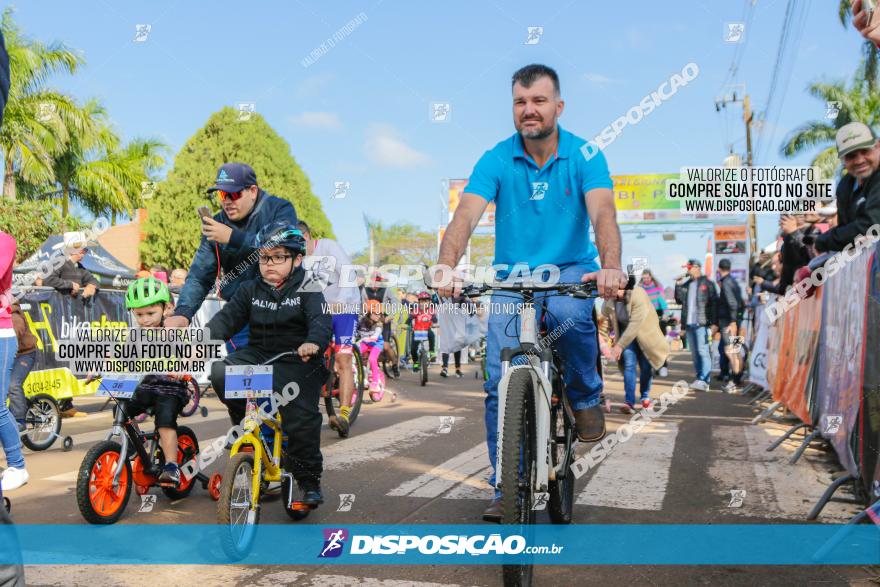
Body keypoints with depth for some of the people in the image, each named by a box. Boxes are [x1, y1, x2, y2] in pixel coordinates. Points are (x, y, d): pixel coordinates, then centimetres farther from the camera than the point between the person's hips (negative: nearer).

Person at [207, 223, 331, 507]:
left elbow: (321, 319, -19)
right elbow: (228, 317, 0)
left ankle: (309, 481, 3)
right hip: (257, 355, 4)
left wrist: (313, 343, -41)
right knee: (220, 373, -22)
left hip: (297, 362, -4)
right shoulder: (251, 290, 9)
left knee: (301, 419, -17)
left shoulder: (308, 289, -3)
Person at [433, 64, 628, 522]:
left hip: (571, 268, -1)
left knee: (569, 314, -37)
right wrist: (446, 263, -40)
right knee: (500, 382, -8)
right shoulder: (496, 160, -6)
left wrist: (610, 266, -43)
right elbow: (467, 214, -19)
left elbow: (602, 213, -23)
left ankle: (586, 396, -6)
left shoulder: (584, 155, -7)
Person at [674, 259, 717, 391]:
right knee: (694, 353, 10)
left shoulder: (707, 284, -1)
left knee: (702, 351, -11)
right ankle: (699, 378, 16)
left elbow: (714, 303, -5)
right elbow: (679, 300, 13)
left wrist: (713, 322, -11)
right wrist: (678, 285, 1)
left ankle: (704, 380, -14)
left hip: (701, 324, -6)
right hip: (689, 324, 6)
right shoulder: (686, 284, 16)